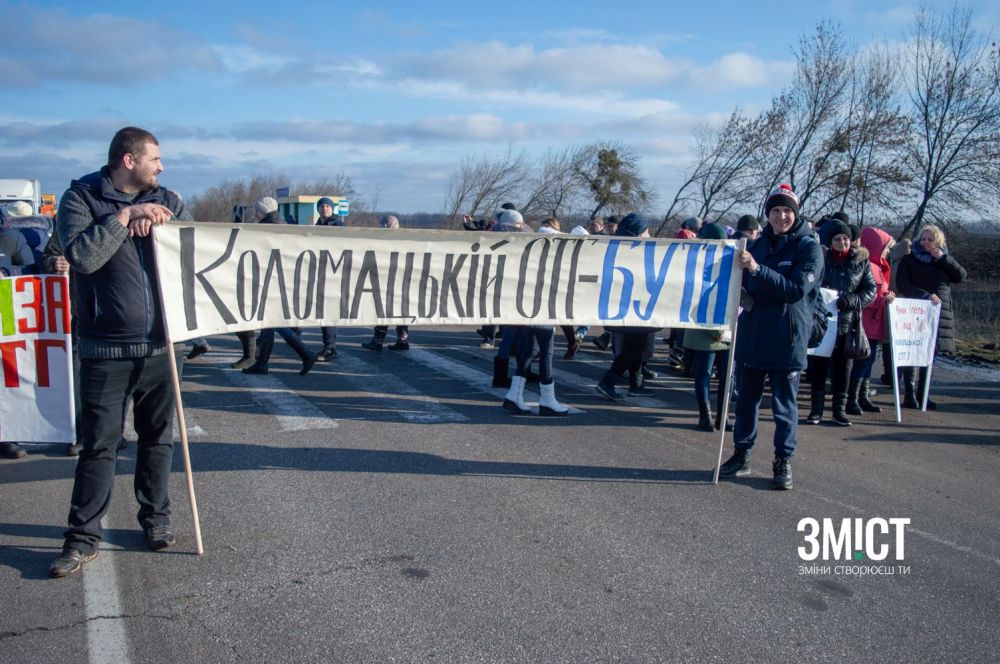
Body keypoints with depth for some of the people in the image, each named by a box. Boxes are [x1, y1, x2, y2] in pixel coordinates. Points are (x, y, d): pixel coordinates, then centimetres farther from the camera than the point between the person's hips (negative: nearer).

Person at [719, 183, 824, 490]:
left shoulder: (809, 248, -5)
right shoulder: (759, 245, 10)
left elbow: (796, 290, -18)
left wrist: (757, 269, -25)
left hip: (787, 339, -5)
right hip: (751, 335, 5)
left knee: (784, 404, 4)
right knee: (746, 399, 11)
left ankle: (783, 462, 16)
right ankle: (741, 456, 22)